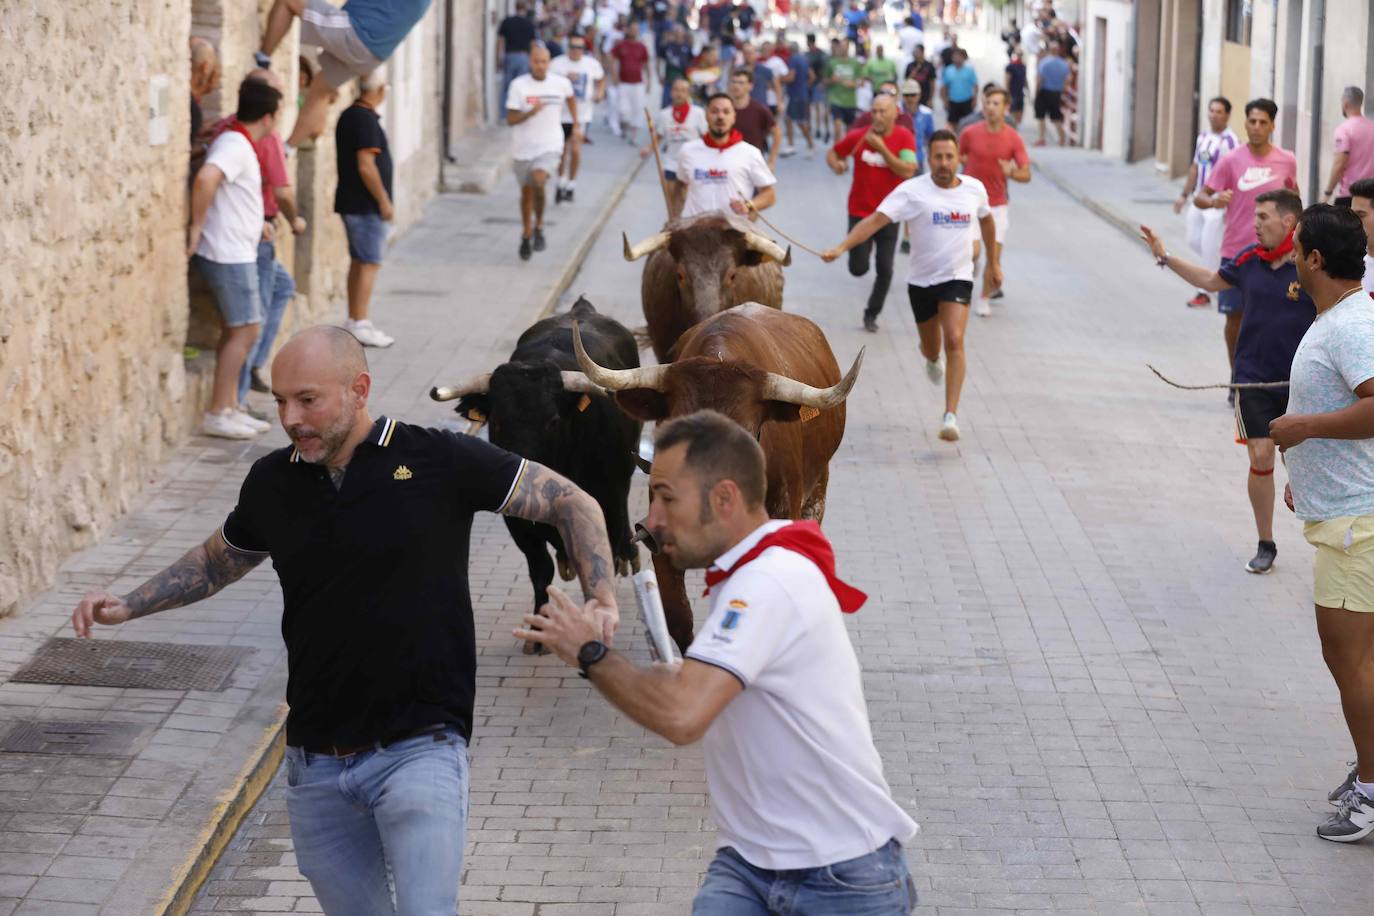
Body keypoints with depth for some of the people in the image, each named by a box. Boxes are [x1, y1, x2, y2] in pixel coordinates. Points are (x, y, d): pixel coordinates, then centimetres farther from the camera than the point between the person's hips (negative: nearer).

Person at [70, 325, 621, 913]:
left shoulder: (441, 461, -7)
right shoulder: (273, 481, 6)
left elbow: (569, 502, 0)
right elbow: (219, 560, 26)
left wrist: (601, 597, -13)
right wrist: (129, 606, 14)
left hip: (418, 748, -5)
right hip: (315, 763, 5)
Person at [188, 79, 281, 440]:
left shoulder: (238, 143, 14)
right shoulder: (235, 146, -18)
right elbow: (205, 178, -36)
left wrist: (254, 225, 24)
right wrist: (196, 226, -28)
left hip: (236, 253, 10)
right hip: (229, 255, -10)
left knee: (236, 331, 14)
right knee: (244, 331, -6)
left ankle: (229, 408, 19)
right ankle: (216, 414, -3)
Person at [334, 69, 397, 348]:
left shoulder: (348, 115, 12)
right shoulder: (366, 120, -18)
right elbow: (366, 166, -22)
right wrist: (384, 201, -16)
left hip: (351, 202, 10)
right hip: (366, 206, -10)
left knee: (358, 262, 14)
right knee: (370, 264, -6)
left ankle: (355, 322, 18)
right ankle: (361, 325, -7)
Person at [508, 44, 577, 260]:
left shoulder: (561, 83, -3)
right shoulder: (518, 85, -9)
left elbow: (570, 98, 22)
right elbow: (510, 119, -12)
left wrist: (576, 123, 23)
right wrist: (531, 112, -27)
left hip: (550, 146, -1)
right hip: (523, 146, 1)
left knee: (539, 180, -27)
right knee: (526, 192, 14)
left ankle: (539, 226, -6)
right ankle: (526, 235, 35)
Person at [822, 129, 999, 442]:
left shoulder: (974, 189, -3)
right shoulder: (912, 191, -14)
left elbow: (986, 219, 19)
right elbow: (875, 220, -22)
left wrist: (993, 262, 26)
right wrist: (842, 247, -35)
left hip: (957, 278, 0)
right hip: (921, 280, 0)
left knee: (954, 340, -21)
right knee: (932, 349, 17)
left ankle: (951, 415, -19)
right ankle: (932, 357, 58)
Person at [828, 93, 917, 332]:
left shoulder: (904, 138, -9)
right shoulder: (858, 136, -6)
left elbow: (908, 171, -21)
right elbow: (833, 152, 10)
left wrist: (882, 148, -25)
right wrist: (836, 164, -13)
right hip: (860, 212, 0)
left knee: (884, 270, -1)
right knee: (858, 269, -4)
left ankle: (871, 315, 19)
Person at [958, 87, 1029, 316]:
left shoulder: (1013, 138, -6)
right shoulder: (970, 133, -7)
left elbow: (1026, 174, -8)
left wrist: (1012, 172, -27)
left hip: (998, 204, 1)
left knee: (994, 255, -3)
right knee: (972, 251, -17)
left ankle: (984, 298, 20)